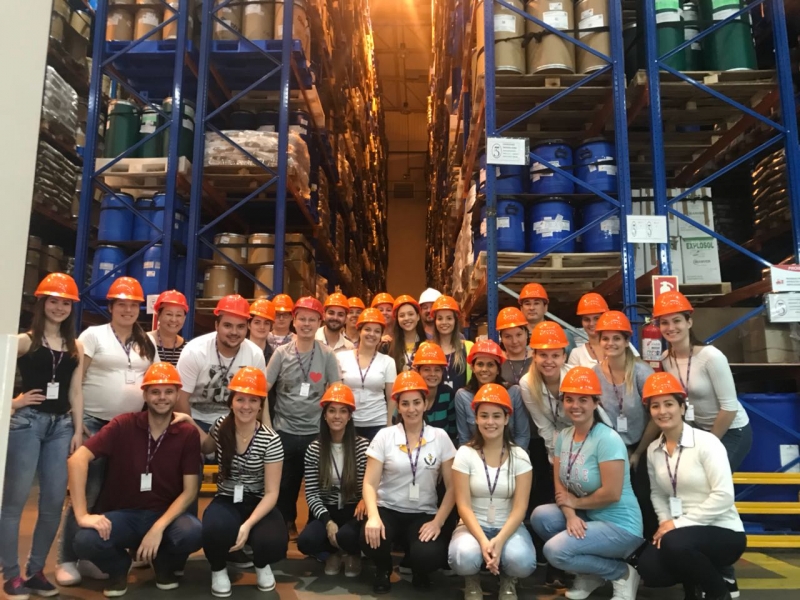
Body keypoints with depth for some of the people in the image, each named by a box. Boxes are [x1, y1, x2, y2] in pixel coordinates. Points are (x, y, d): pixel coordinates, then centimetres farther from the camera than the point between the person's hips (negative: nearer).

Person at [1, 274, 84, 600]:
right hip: (27, 422, -4)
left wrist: (78, 431, 7)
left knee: (54, 502, 6)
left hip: (61, 426, 4)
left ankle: (36, 570, 20)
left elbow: (75, 393, 11)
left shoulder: (76, 348, 11)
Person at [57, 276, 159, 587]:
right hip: (94, 423, -4)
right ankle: (67, 558, 8)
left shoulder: (147, 342, 11)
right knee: (89, 490, -6)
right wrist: (77, 420, -11)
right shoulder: (93, 335, -2)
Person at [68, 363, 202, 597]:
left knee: (194, 533, -32)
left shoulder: (188, 434, -7)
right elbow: (77, 459, -16)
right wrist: (82, 514, -24)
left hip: (165, 514, 0)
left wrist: (159, 528, -22)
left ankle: (164, 563, 7)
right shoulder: (123, 425, -8)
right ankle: (119, 567, 7)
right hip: (121, 513, 0)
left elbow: (189, 491, -8)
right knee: (85, 541, -31)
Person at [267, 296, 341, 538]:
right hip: (285, 431, 1)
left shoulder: (327, 355, -3)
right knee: (284, 484, 12)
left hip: (317, 432, 0)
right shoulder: (281, 353, -2)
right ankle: (286, 524, 32)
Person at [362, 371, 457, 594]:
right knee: (371, 540, -31)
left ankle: (419, 571, 12)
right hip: (388, 510, 0)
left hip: (424, 514, 0)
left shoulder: (440, 437, -1)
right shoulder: (384, 436, -3)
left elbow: (451, 487, 0)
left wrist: (438, 522, -12)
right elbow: (370, 483, -6)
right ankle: (383, 570, 7)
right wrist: (373, 517, -24)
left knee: (428, 556, -29)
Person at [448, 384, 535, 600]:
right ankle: (472, 582, 4)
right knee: (464, 557, -34)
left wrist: (499, 540, -26)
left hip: (508, 527, 1)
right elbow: (463, 506, -10)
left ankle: (508, 582, 6)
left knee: (521, 561, -32)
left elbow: (520, 507, -10)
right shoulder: (465, 454, -6)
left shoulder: (519, 456, -4)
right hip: (473, 525, 0)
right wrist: (483, 541, -26)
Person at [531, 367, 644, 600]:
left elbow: (611, 494, -25)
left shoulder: (607, 439, -21)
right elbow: (560, 484, 2)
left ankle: (622, 573, 2)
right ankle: (589, 572, 8)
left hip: (620, 526, -7)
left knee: (555, 550, -21)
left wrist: (575, 502, -10)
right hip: (586, 518, 7)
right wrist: (570, 515, -17)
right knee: (540, 515, -13)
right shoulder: (563, 436, 2)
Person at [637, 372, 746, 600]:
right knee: (649, 570, -19)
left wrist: (678, 523, -19)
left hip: (723, 532, -5)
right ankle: (696, 577, 14)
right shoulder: (653, 450, 3)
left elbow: (723, 496, -20)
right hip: (682, 532, 5)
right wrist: (666, 522, -7)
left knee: (675, 543, -34)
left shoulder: (706, 442, -15)